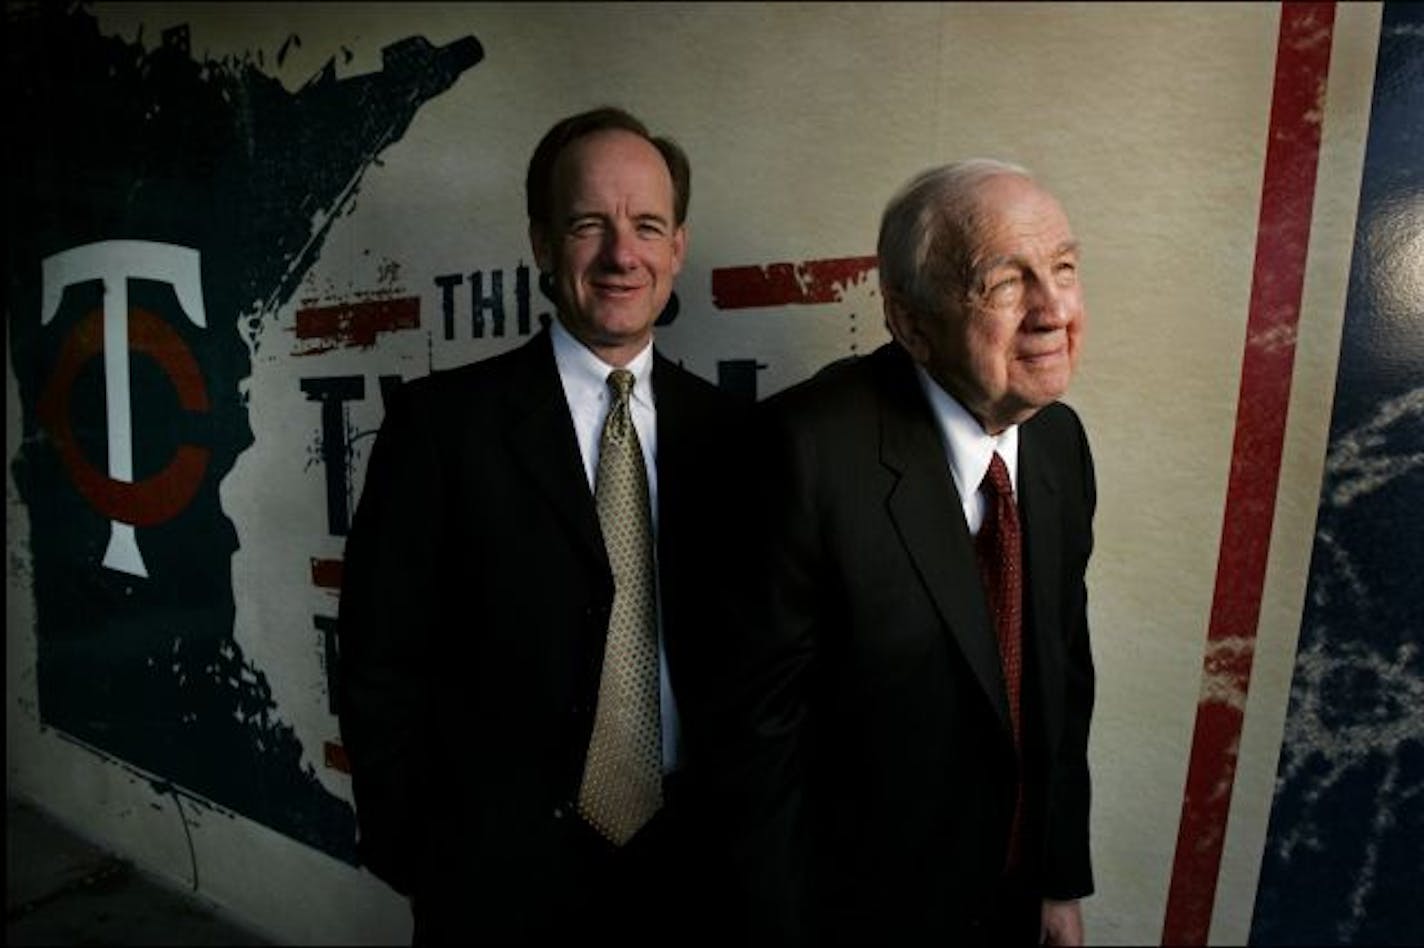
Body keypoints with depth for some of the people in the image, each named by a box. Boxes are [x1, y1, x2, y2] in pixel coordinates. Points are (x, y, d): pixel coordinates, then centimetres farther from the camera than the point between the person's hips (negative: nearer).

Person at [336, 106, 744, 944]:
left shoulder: (724, 427, -3)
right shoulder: (443, 419, -12)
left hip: (685, 865, 3)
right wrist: (415, 860, -4)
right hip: (503, 877, -2)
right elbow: (384, 670, -7)